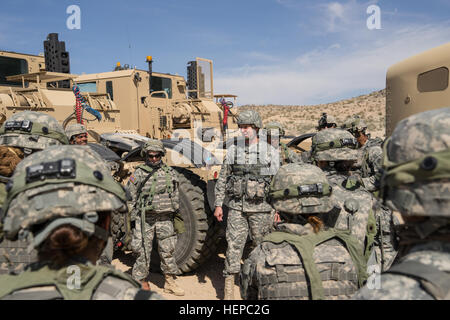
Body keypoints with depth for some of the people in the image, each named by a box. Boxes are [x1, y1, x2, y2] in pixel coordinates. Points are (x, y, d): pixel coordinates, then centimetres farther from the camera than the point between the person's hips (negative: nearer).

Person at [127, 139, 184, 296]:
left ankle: (170, 282, 22)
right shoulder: (139, 174, -1)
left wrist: (174, 211, 16)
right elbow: (130, 197, 1)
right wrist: (133, 217, -2)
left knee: (168, 250, 9)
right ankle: (141, 282, 18)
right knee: (144, 251, 2)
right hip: (145, 219, -3)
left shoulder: (170, 172, 8)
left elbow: (175, 195, 17)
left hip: (165, 219, 3)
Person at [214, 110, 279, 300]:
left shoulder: (270, 152, 1)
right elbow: (222, 179, 10)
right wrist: (218, 204, 6)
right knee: (234, 245, 1)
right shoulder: (233, 151, 7)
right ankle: (229, 288, 11)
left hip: (260, 208, -1)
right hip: (236, 207, 2)